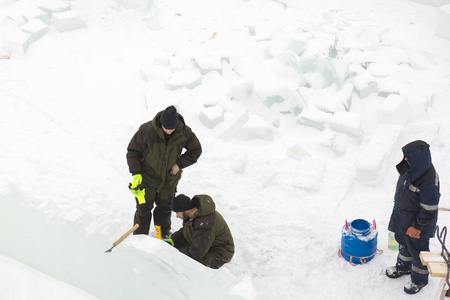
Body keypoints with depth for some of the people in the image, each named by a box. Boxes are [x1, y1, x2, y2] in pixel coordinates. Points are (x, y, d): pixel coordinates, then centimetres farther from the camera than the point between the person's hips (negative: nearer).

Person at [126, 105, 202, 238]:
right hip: (147, 176, -2)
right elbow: (132, 151, -13)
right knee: (144, 208, 7)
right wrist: (136, 174, -21)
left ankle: (164, 234, 41)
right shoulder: (146, 130, -26)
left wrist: (179, 164, -12)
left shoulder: (184, 133, -20)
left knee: (165, 207, 17)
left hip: (169, 178, 2)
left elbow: (195, 150, -2)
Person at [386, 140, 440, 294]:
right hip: (403, 217, 8)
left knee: (417, 250, 15)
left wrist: (417, 227, -18)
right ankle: (403, 267, 55)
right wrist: (398, 205, 19)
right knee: (403, 242, 29)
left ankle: (419, 279, 40)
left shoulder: (429, 183, -38)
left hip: (417, 224, -8)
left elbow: (429, 211, -27)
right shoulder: (411, 169, -12)